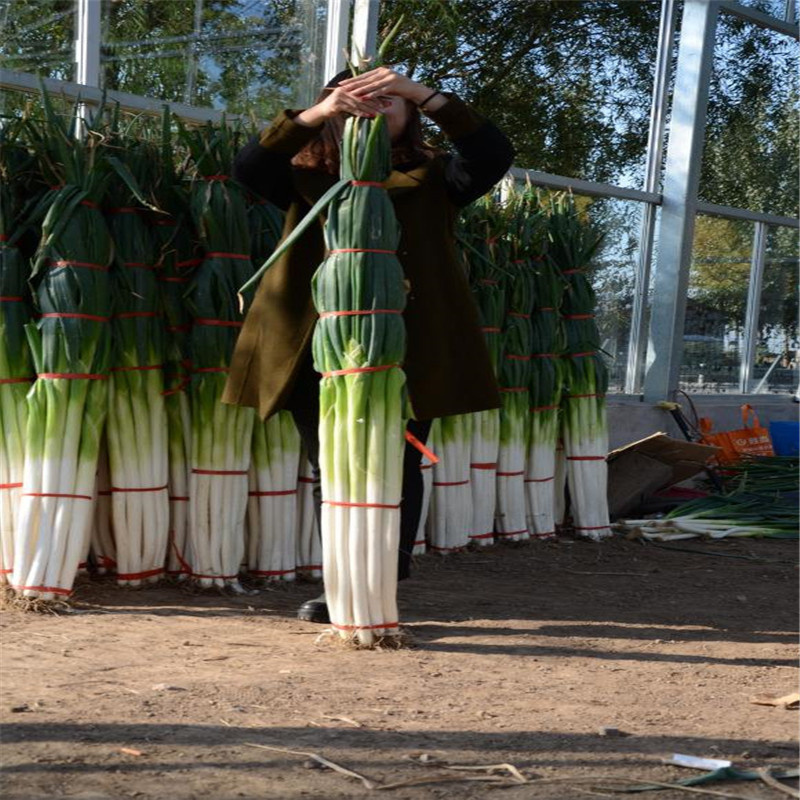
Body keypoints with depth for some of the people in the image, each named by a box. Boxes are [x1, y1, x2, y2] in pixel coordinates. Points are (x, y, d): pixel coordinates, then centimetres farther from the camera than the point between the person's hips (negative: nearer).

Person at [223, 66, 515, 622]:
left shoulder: (432, 180, 7)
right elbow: (248, 168, -7)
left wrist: (424, 94, -19)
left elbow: (493, 155, -10)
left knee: (398, 471, 0)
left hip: (407, 354, -1)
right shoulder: (311, 179, 10)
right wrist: (312, 115, -22)